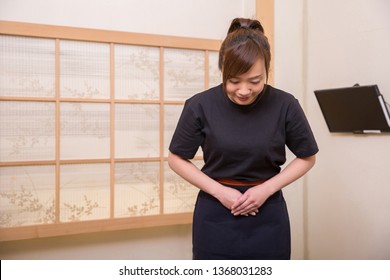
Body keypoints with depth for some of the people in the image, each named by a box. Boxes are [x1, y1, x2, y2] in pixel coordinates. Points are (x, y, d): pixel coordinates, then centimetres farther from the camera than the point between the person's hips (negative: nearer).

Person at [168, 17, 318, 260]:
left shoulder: (285, 106, -11)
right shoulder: (201, 105, -12)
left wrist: (266, 189, -10)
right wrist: (219, 191, -12)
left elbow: (306, 158, 3)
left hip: (268, 216, 1)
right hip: (216, 216, 0)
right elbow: (177, 159, 0)